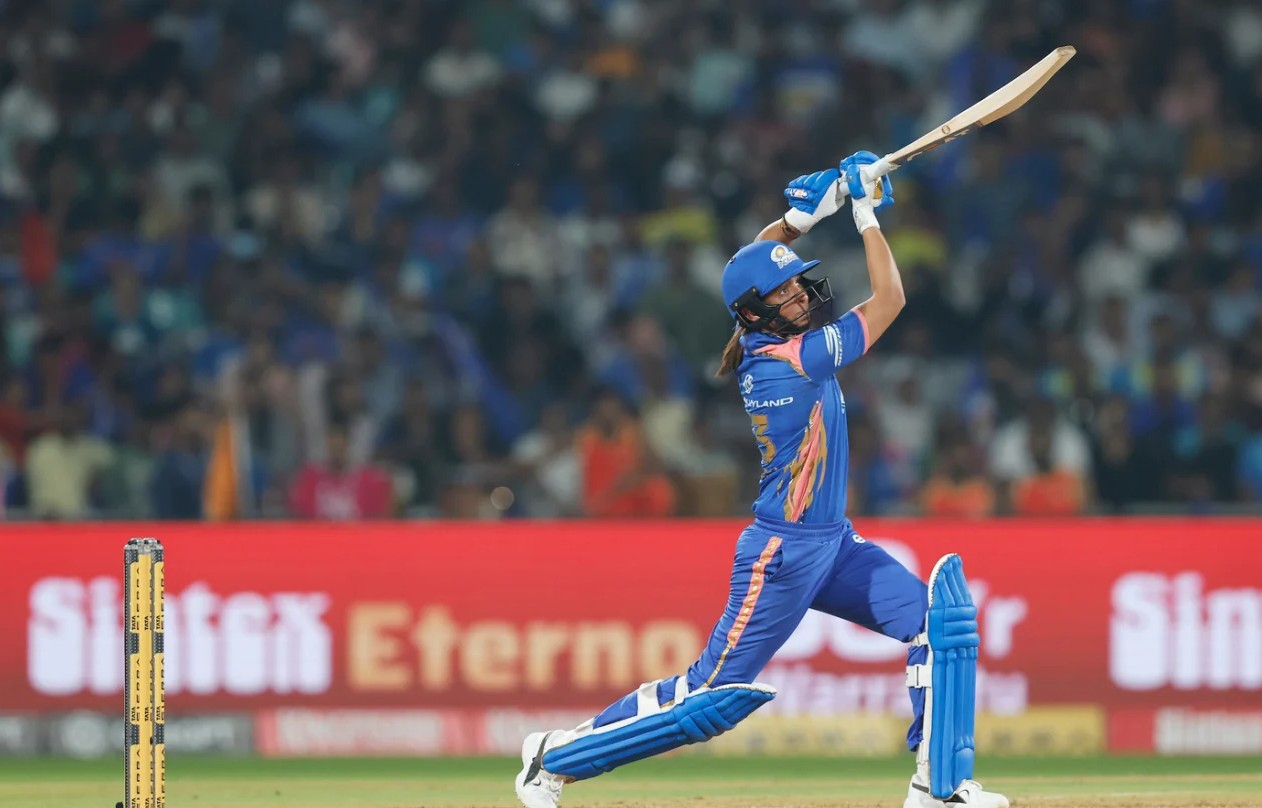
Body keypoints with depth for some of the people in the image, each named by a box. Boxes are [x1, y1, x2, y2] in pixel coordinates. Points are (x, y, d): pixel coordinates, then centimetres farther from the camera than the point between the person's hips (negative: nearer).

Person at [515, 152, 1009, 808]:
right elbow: (889, 299, -18)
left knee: (942, 617, -2)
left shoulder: (759, 339, 1)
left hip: (832, 546, 10)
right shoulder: (793, 359, -23)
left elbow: (759, 259, 19)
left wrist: (809, 212, 3)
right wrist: (864, 212, -11)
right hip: (783, 554, -10)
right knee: (715, 695, -4)